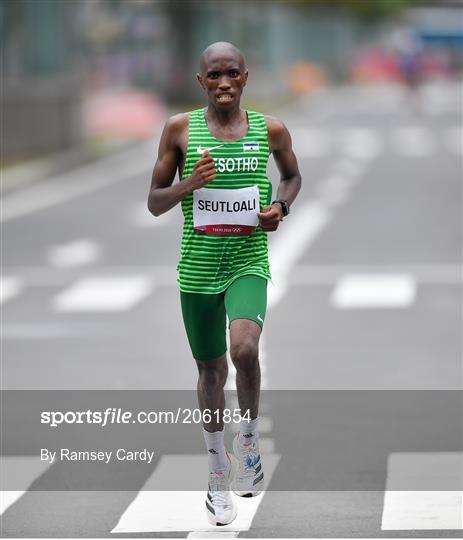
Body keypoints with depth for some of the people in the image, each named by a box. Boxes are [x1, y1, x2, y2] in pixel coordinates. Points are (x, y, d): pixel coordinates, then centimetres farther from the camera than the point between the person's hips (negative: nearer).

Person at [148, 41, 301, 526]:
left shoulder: (270, 130, 1)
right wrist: (189, 183, -16)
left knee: (244, 348, -26)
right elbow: (154, 203, 3)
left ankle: (249, 438, 0)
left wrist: (281, 205, -1)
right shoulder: (180, 129, -1)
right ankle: (219, 473, 29)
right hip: (198, 265, 1)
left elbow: (292, 176, 21)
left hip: (248, 262, -1)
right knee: (210, 369, 11)